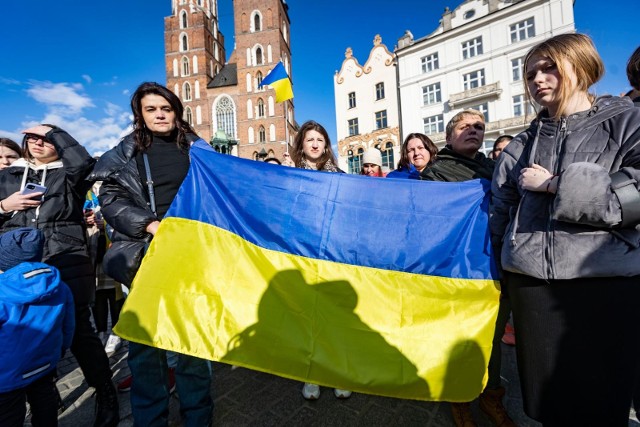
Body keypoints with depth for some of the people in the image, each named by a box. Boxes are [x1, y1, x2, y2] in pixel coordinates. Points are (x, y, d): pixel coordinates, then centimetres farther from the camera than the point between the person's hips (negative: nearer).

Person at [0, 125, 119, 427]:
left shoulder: (68, 174, 6)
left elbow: (84, 161, -17)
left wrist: (53, 131, -4)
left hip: (67, 265, -4)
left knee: (78, 331, -1)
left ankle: (106, 396, 13)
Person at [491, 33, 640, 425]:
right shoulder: (524, 144, 10)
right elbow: (500, 208, 10)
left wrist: (555, 184, -12)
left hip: (607, 277, -2)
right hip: (530, 278, 3)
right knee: (545, 393, 15)